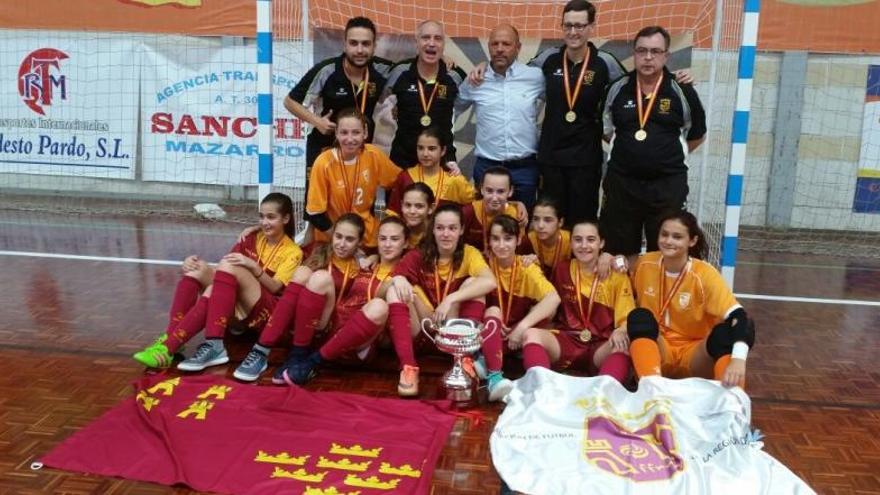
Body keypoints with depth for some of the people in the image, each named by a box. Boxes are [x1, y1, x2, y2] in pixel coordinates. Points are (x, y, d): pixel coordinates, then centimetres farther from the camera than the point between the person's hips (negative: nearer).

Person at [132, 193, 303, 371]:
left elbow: (274, 287, -11)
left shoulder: (292, 252, 3)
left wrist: (252, 266, -26)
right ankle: (169, 339, -29)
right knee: (197, 269, -19)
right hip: (237, 304, 5)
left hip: (268, 311, -5)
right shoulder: (253, 237, 15)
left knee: (229, 267, -31)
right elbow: (222, 272, 7)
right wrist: (193, 262, -11)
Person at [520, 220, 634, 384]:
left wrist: (620, 332, -23)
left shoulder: (616, 275, 5)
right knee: (532, 334, -28)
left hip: (601, 346, -2)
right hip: (566, 340, 2)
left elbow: (626, 319, 0)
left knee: (621, 345, -35)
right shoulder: (562, 269, 13)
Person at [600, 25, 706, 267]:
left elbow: (697, 134, 8)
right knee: (620, 251, 11)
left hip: (668, 184, -2)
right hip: (621, 182, 2)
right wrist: (630, 149, 8)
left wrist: (669, 155, 7)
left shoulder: (682, 91, -4)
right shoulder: (617, 88, 1)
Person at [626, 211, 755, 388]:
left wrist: (738, 359, -44)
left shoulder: (704, 274, -15)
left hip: (693, 353, -2)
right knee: (640, 317, -30)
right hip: (657, 350, 2)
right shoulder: (645, 264, -4)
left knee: (725, 331, -32)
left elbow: (737, 315, -27)